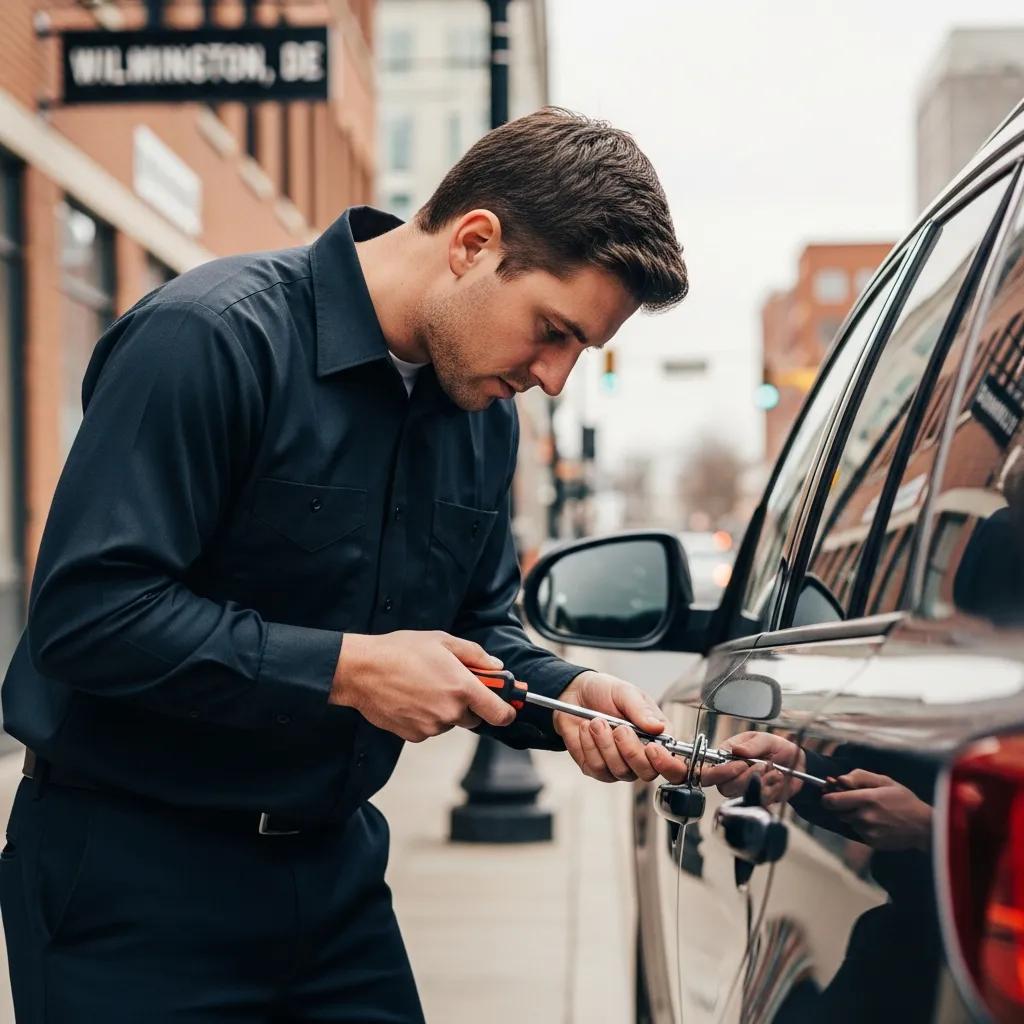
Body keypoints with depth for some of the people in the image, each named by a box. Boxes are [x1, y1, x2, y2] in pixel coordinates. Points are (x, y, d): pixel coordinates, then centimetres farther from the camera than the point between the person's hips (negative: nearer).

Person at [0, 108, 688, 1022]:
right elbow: (85, 612, -25)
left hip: (337, 864, 7)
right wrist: (345, 670, -24)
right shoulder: (215, 336, -20)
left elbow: (478, 624, 14)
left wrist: (563, 695, -7)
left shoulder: (485, 413, 4)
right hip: (135, 875, -7)